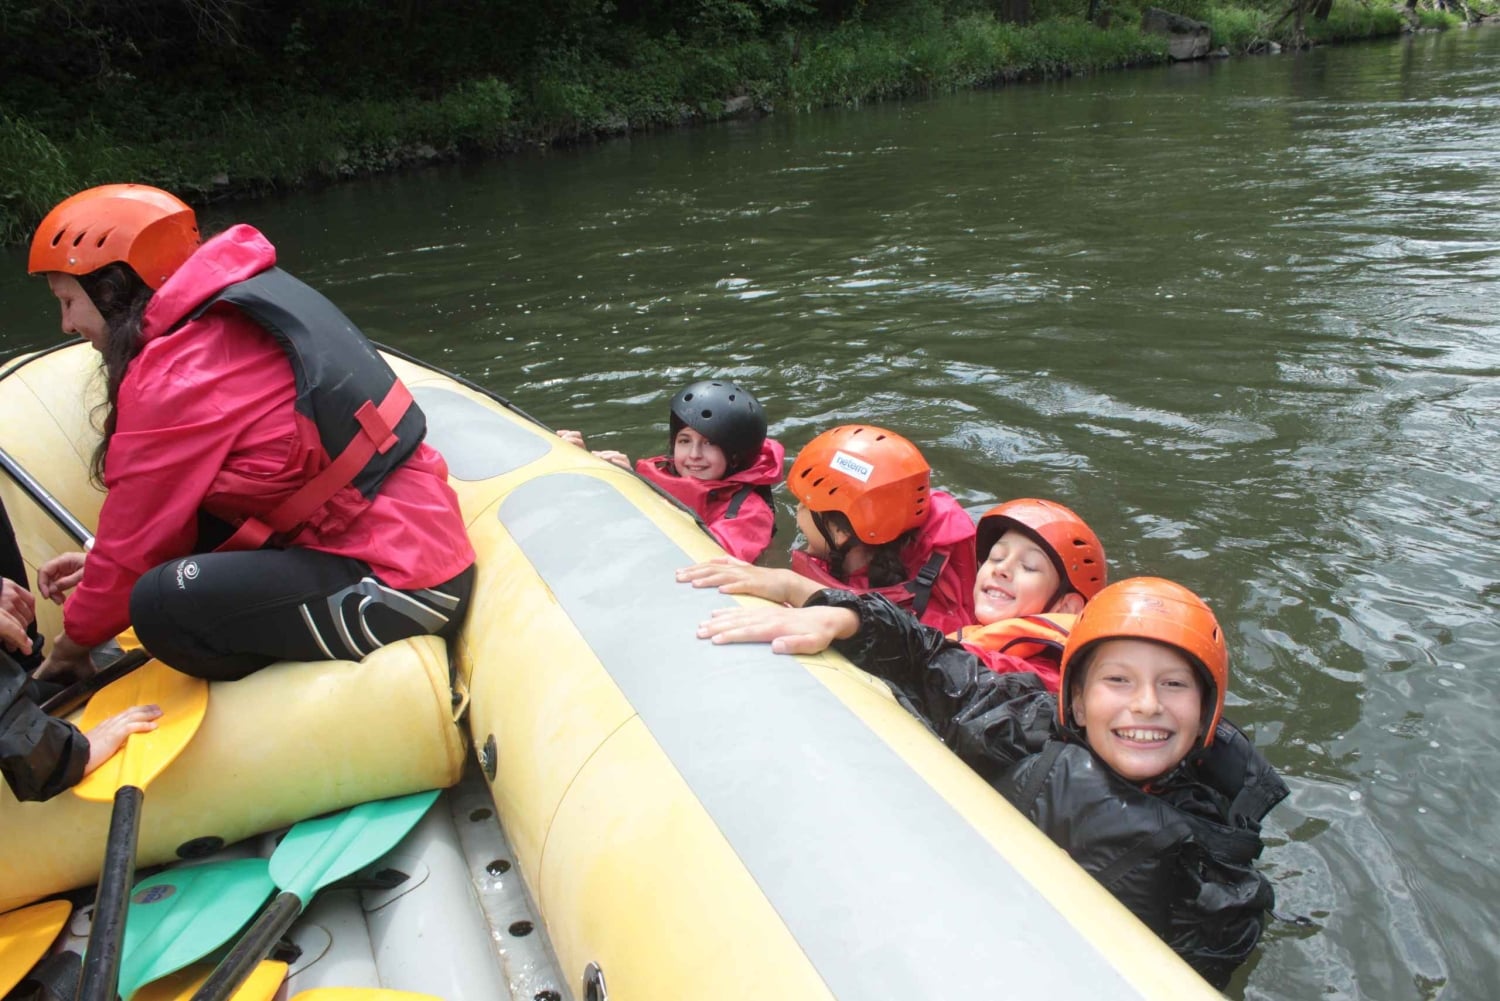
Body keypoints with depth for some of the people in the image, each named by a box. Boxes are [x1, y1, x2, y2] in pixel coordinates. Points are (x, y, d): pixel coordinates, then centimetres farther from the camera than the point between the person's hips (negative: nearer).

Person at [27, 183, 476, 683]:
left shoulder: (172, 382, -15)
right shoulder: (230, 315, 12)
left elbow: (134, 541, -3)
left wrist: (75, 640, 13)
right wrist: (99, 564, 19)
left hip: (402, 586, -9)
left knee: (162, 604, -21)